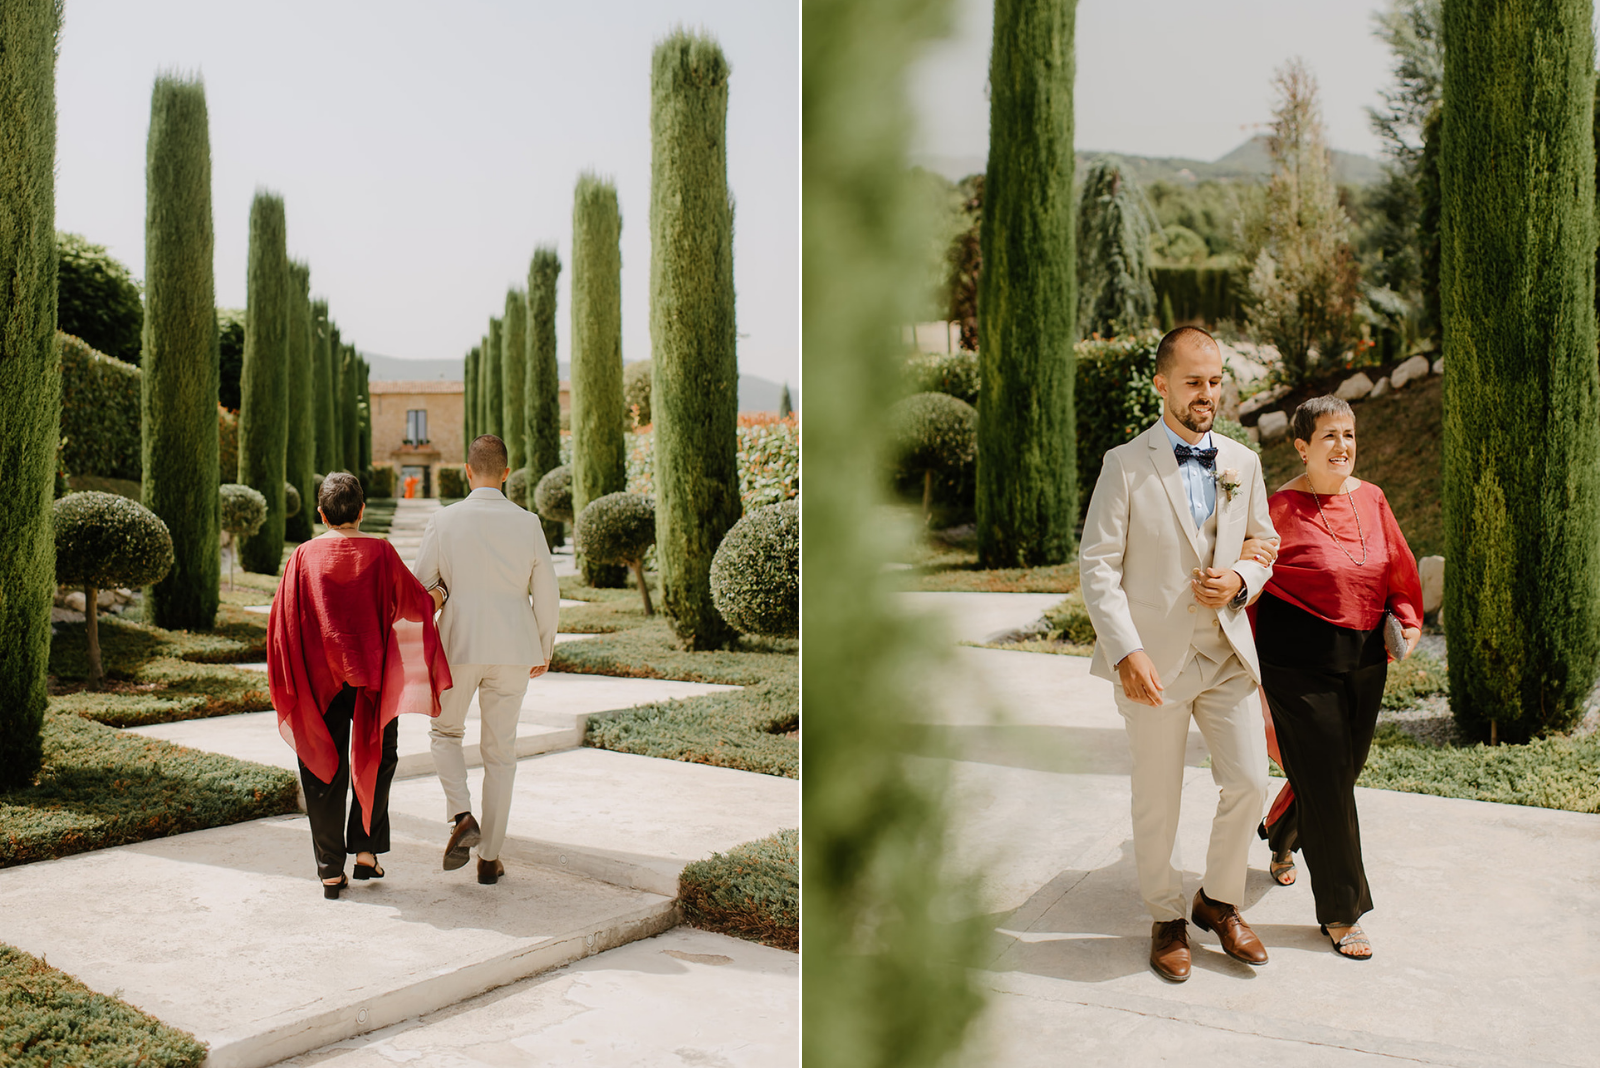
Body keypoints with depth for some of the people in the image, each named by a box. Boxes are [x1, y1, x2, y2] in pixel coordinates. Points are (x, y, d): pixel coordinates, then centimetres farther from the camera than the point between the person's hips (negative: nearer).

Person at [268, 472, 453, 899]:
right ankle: (366, 849, 14)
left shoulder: (304, 556, -8)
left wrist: (286, 682, 6)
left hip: (319, 680, 0)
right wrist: (437, 598, 26)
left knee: (325, 772, 10)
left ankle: (331, 872, 12)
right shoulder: (381, 554, -9)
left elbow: (282, 622, -5)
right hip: (373, 678, 0)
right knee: (374, 761, 20)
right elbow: (416, 603, 3)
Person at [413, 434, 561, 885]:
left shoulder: (444, 520, -6)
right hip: (513, 651, 1)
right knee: (499, 751, 11)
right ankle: (489, 857, 15)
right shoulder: (528, 523, -3)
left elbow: (420, 587, -3)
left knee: (445, 732, 22)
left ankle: (462, 816, -1)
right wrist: (544, 650, 13)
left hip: (458, 646, -1)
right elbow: (546, 594, 0)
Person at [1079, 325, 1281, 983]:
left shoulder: (1243, 464, 9)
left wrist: (1239, 582, -7)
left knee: (1249, 784, 4)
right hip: (1155, 658, -4)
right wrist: (1126, 651, -19)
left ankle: (1219, 900, 29)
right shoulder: (1125, 465, -6)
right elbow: (1097, 565, -9)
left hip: (1228, 651, 4)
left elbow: (1264, 551, 17)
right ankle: (1166, 918, 28)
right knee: (1157, 803, 7)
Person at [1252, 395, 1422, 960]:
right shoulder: (1282, 507, -11)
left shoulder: (1371, 499, 7)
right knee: (1325, 782, -2)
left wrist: (1410, 620, 3)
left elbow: (1399, 567, 16)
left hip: (1364, 659, 6)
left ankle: (1279, 838, 48)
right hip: (1298, 663, -6)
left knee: (1346, 767, 17)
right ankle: (1341, 913, 14)